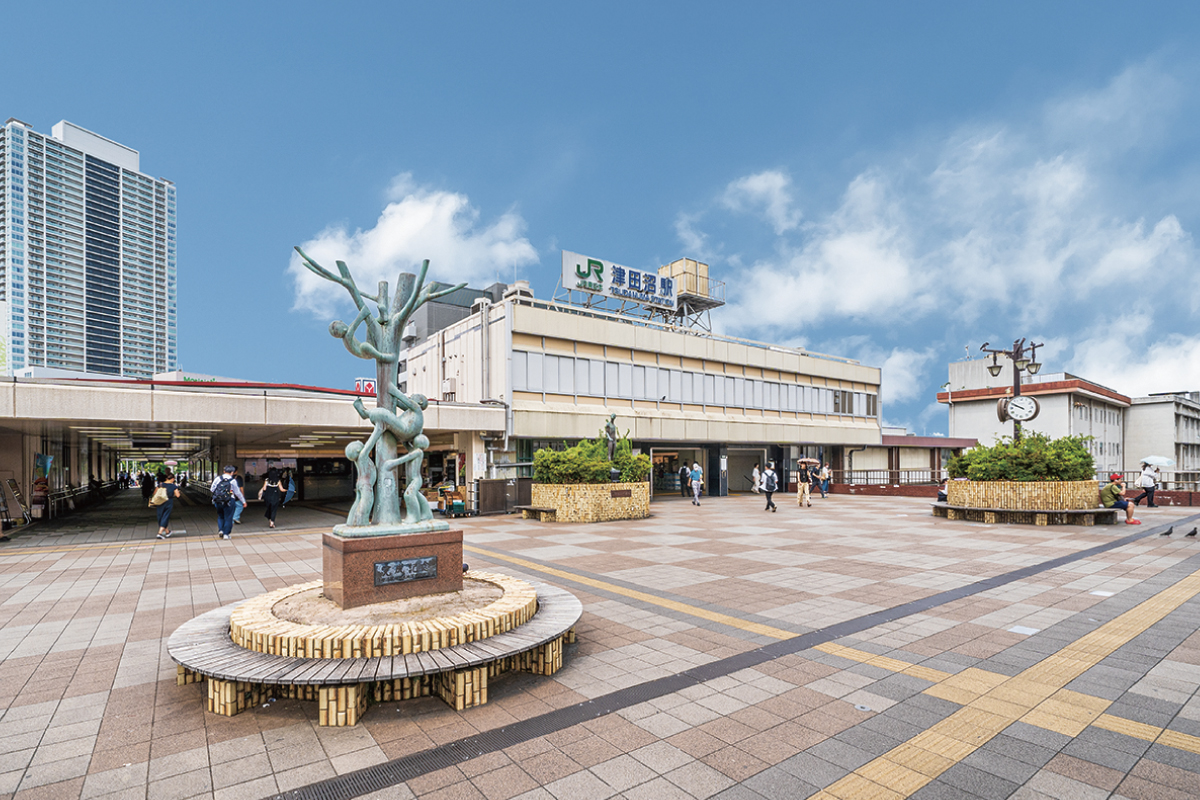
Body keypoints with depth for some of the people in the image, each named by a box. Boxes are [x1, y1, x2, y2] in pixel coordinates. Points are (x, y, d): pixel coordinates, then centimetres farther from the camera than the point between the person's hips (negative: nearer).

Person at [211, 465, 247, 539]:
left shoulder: (217, 478, 0)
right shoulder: (233, 481, -6)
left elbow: (212, 489, 3)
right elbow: (238, 493, 0)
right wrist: (243, 501, 10)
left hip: (218, 501, 3)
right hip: (229, 501, -3)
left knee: (220, 516, 21)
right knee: (228, 518, 6)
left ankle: (220, 530, 6)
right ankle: (226, 534, 7)